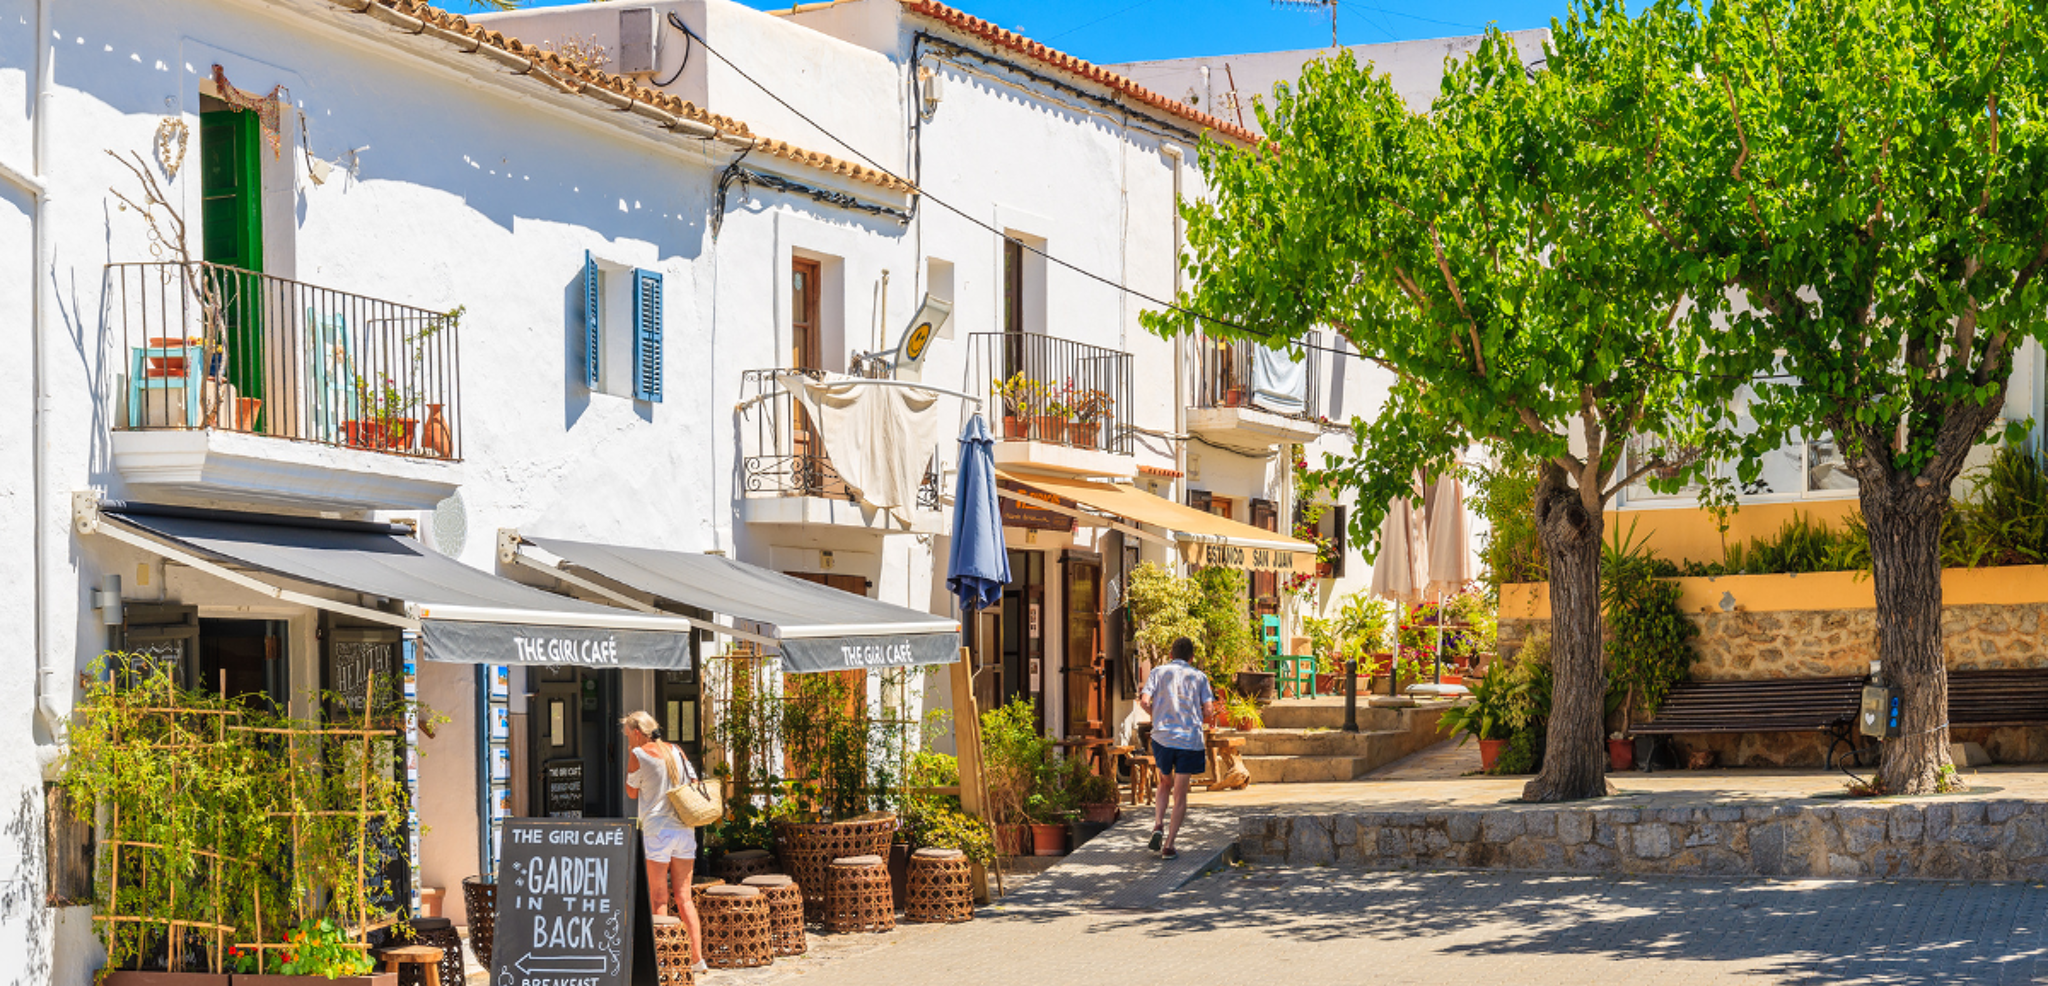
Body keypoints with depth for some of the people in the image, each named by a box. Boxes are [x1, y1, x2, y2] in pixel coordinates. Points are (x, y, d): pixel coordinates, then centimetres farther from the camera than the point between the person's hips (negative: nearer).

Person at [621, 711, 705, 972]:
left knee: (659, 898, 0)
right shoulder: (676, 751, 11)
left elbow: (631, 792, 7)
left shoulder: (640, 754, -4)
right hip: (684, 829, 5)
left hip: (657, 829, -5)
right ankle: (697, 956, 4)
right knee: (683, 897, 9)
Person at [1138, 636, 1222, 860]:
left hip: (1162, 736, 1)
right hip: (1190, 739, -1)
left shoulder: (1158, 672, 6)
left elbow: (1144, 701, -6)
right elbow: (1208, 710, -1)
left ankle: (1158, 826, 2)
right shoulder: (1199, 677, 7)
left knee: (1165, 784, 24)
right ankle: (1168, 846, -1)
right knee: (1180, 794, 4)